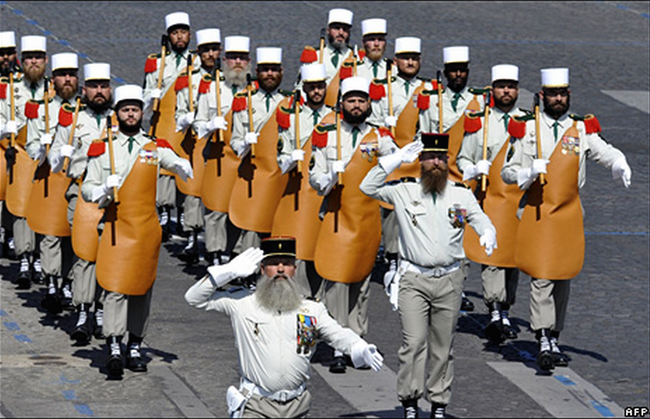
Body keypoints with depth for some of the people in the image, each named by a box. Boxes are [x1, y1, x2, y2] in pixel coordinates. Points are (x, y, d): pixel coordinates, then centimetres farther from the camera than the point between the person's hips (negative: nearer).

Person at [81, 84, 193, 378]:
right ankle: (114, 350, -19)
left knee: (142, 289, 7)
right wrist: (103, 191, -14)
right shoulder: (102, 149, 7)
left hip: (147, 228, 2)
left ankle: (135, 349, 17)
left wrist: (182, 167, -26)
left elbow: (182, 169, -2)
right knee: (116, 288, -13)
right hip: (116, 226, -2)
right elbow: (87, 189, 8)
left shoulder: (155, 147, 9)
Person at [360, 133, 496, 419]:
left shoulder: (462, 194, 9)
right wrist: (397, 159, -4)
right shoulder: (405, 191, 5)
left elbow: (481, 220, 5)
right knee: (414, 341, -12)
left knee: (443, 346, 5)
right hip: (414, 279, -2)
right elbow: (368, 187, -1)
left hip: (449, 280, 2)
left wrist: (487, 234, -19)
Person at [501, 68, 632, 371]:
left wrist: (620, 166, -29)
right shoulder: (526, 130, 3)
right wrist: (529, 172, -17)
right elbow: (507, 172, 4)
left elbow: (606, 153, -7)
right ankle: (544, 342, -15)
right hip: (536, 212, -3)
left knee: (563, 279, 10)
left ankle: (554, 339, 21)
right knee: (541, 278, -11)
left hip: (569, 213, 3)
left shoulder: (582, 130, 7)